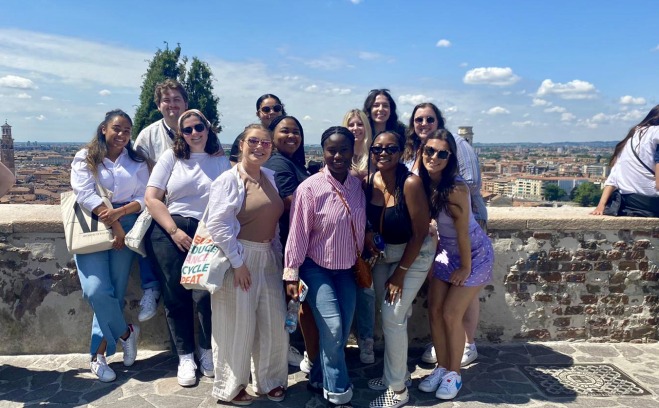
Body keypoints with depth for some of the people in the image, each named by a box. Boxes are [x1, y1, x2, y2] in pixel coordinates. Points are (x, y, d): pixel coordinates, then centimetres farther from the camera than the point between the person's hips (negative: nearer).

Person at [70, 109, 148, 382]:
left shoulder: (137, 162, 12)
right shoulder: (85, 158, 6)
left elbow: (144, 199, 3)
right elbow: (85, 194, -7)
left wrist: (119, 213, -17)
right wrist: (112, 225, -15)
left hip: (126, 228, 2)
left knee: (114, 292, -2)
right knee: (97, 291, -17)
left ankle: (98, 355, 12)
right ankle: (126, 333, 8)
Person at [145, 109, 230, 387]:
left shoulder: (221, 162, 10)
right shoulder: (171, 157, 9)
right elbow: (151, 198, 1)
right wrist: (175, 231, -7)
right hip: (169, 231, 1)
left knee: (205, 295, -11)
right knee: (176, 296, 2)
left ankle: (207, 350, 14)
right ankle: (185, 356, 18)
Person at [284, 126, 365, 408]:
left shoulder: (358, 186, -4)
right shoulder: (310, 188, -18)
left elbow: (361, 228, 8)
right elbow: (298, 234, -14)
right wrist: (291, 274, -13)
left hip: (347, 269, 5)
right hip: (316, 268, -5)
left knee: (343, 332, 8)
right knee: (332, 327, -11)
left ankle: (319, 379, 31)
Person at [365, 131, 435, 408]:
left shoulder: (410, 183, -25)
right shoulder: (369, 182, -8)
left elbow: (419, 233, -20)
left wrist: (400, 273, -16)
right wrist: (367, 236, -15)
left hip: (414, 255, -6)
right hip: (383, 254, 6)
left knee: (392, 316, -9)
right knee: (387, 315, 13)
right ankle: (398, 373, 34)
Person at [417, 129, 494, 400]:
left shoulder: (456, 189, -30)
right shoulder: (422, 183, -11)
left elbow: (462, 232, -23)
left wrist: (465, 268, -14)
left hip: (474, 254, -6)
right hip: (446, 252, 6)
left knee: (451, 315, -3)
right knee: (434, 311, 6)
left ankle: (454, 373, 17)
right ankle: (442, 367, 24)